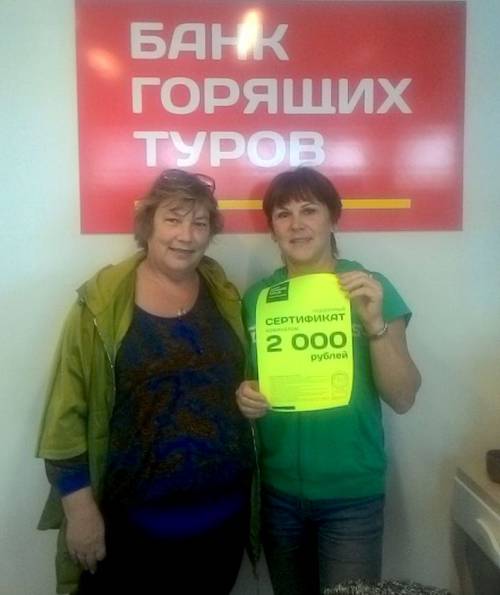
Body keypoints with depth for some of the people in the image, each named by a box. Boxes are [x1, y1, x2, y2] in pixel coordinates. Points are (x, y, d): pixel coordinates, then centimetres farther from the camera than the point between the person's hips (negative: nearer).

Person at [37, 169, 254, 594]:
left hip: (224, 511, 4)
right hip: (131, 518, -4)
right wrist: (80, 507, -11)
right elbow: (68, 412, -10)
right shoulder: (103, 303, -11)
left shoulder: (225, 296, 2)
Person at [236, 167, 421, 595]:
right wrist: (244, 396, -12)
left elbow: (403, 398, -12)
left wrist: (375, 322, -26)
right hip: (277, 491, 3)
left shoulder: (371, 289, -9)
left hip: (352, 495, -3)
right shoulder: (258, 296, -1)